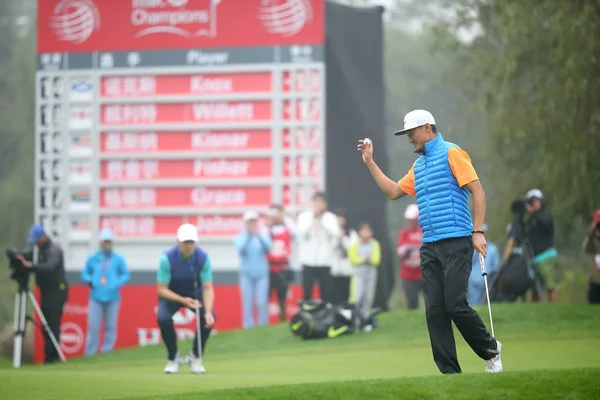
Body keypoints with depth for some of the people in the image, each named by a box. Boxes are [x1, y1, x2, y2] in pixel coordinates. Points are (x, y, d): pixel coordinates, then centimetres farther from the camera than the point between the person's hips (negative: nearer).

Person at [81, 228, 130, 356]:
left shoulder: (118, 259, 4)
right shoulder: (92, 259, 9)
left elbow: (125, 275, 5)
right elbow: (85, 274, 15)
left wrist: (116, 284, -11)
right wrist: (90, 280, -6)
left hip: (112, 297, -1)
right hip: (96, 297, 1)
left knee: (110, 326, 1)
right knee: (93, 326, -4)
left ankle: (107, 349, 9)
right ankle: (90, 352, 0)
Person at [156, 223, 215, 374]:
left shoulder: (203, 258, -23)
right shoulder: (167, 258, -28)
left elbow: (208, 288, -21)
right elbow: (161, 289, -22)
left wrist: (208, 312, -37)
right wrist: (183, 300, -35)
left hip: (195, 294, 2)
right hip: (172, 295, -1)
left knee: (209, 318, -26)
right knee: (163, 318, -31)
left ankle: (195, 357, -3)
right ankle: (173, 358, -6)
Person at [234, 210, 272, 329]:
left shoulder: (263, 234, 5)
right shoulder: (240, 237, 2)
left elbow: (268, 247, -13)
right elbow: (240, 249, -16)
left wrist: (259, 235, -28)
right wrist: (248, 235, -27)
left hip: (261, 273, 1)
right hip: (246, 274, -1)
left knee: (262, 303, -3)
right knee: (248, 304, -2)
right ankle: (248, 327, 3)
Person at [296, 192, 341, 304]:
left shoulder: (331, 218, 6)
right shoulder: (303, 216, 5)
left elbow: (335, 233, -9)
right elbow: (301, 232, -10)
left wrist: (322, 219, -11)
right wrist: (312, 218, -11)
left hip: (325, 261, 1)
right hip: (309, 261, -1)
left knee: (327, 294, -1)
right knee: (306, 293, -3)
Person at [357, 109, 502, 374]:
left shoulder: (451, 153, -4)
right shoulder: (419, 165, 21)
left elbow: (478, 191, -9)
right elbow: (393, 191, 29)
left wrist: (478, 231, -15)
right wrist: (370, 162, 24)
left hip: (456, 242, -8)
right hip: (430, 246, 8)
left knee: (456, 305, -12)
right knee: (435, 310, -1)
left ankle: (490, 350, 11)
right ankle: (450, 372, 0)